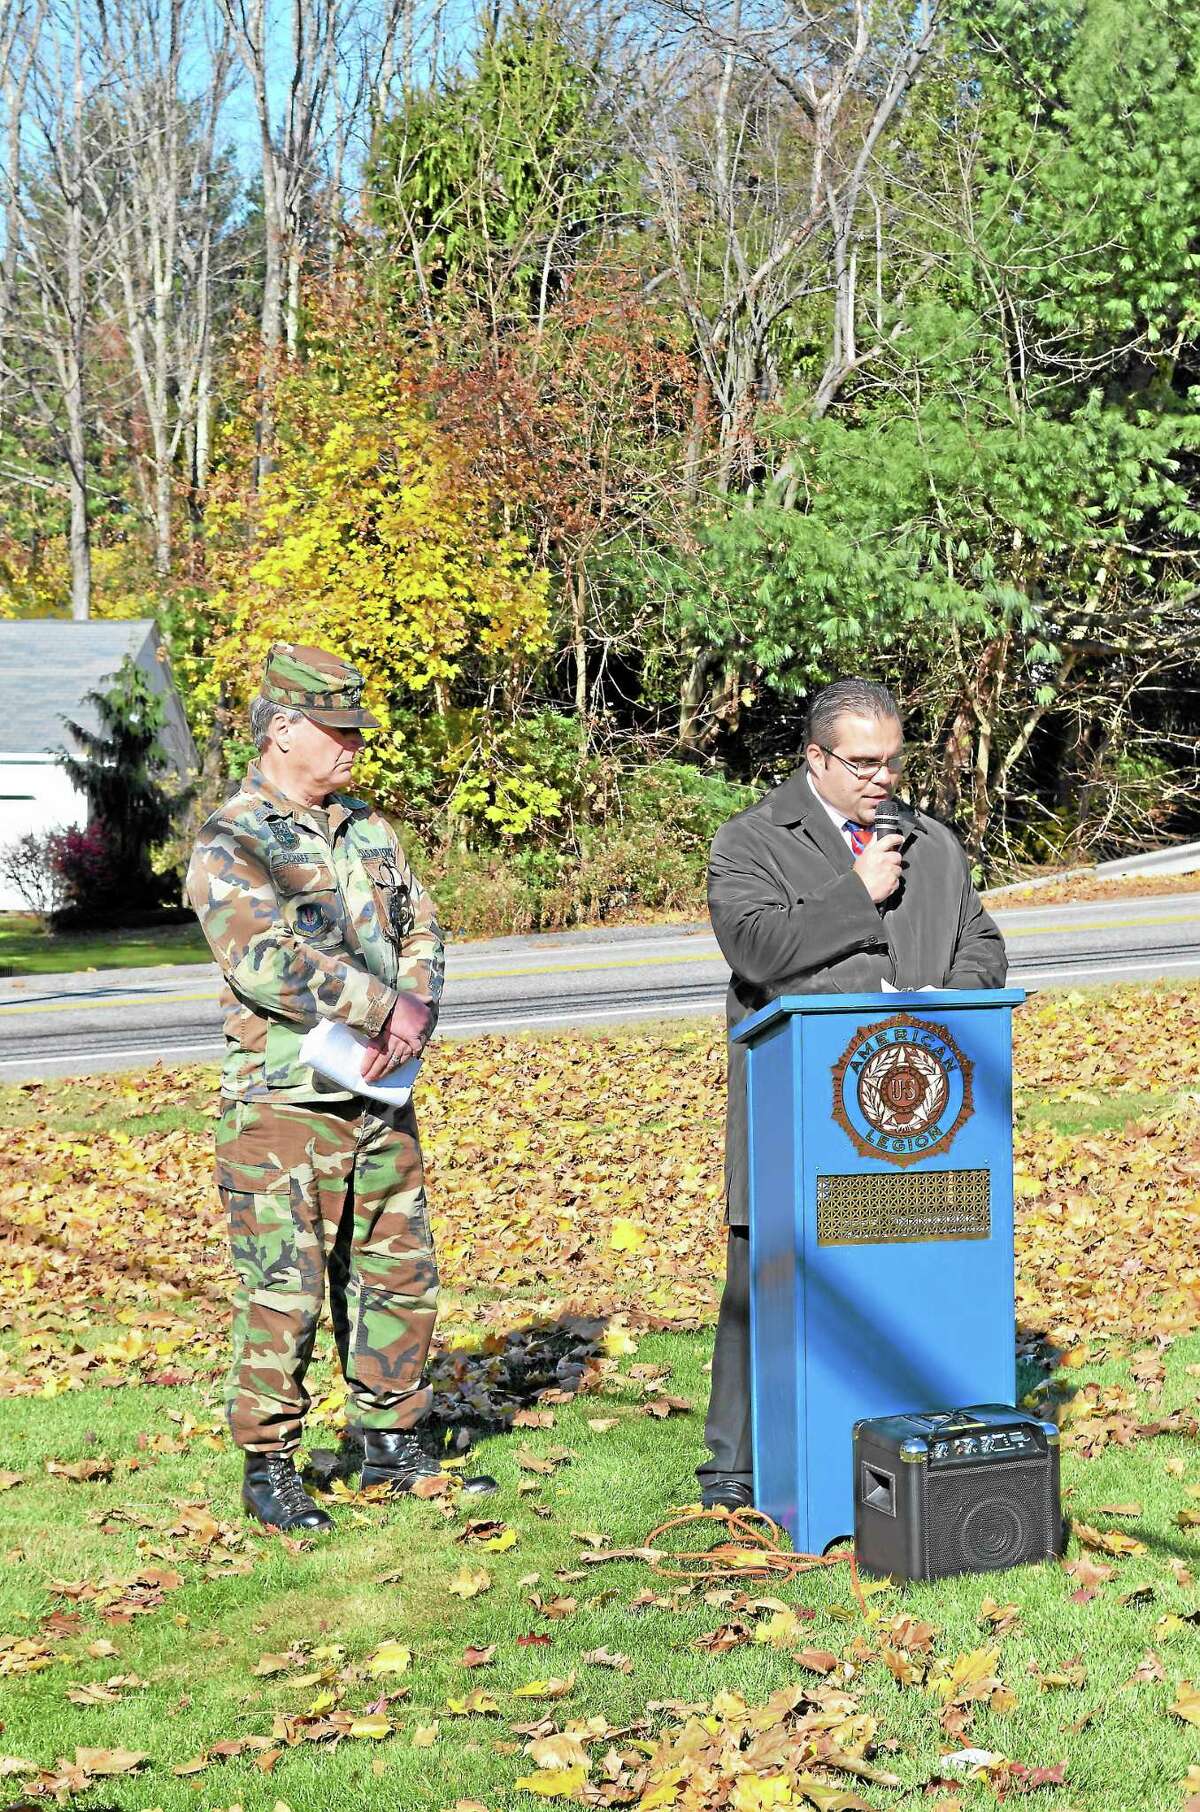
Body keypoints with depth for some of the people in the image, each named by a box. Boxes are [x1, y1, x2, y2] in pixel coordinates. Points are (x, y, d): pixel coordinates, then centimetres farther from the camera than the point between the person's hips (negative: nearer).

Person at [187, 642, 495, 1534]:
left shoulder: (369, 831, 14)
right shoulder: (232, 843, -9)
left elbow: (421, 928, 11)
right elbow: (265, 962, -22)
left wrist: (415, 1011, -9)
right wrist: (384, 1008, -21)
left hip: (380, 1094, 7)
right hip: (284, 1105, -7)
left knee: (400, 1271, 12)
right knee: (284, 1288, -4)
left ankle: (395, 1444, 25)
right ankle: (269, 1467, 8)